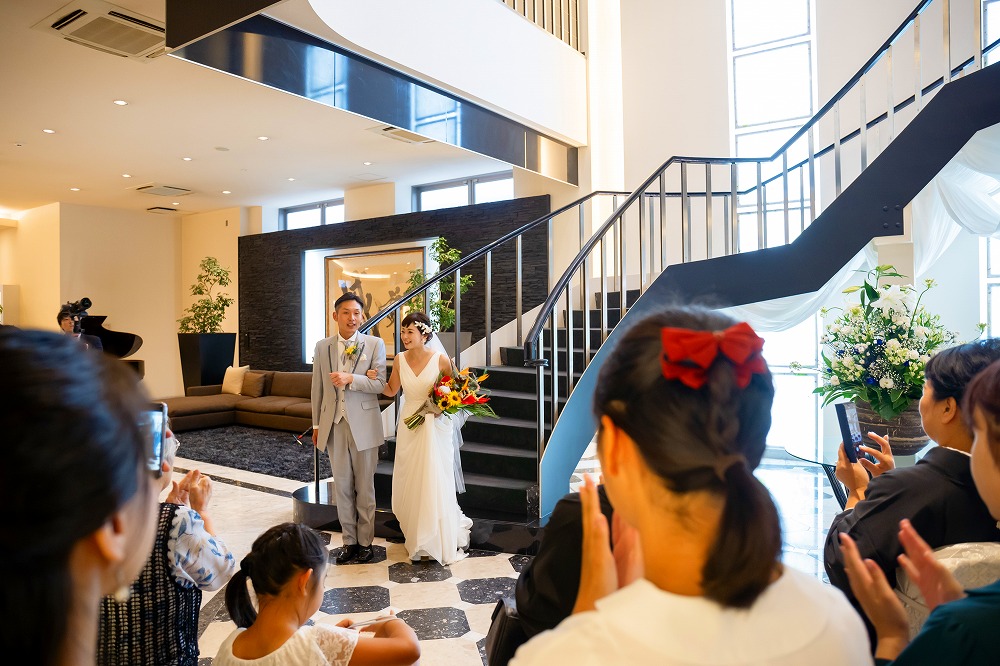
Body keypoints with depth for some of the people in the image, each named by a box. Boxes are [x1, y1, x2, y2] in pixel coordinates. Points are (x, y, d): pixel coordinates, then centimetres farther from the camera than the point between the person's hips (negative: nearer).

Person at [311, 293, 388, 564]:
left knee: (365, 488, 7)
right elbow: (317, 388, 10)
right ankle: (349, 541, 23)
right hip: (334, 426, 3)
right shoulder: (322, 346, 6)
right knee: (342, 487, 11)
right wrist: (316, 424, 12)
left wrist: (350, 379, -24)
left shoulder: (375, 344, -4)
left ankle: (365, 542, 20)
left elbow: (380, 384, -9)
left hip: (364, 426, -3)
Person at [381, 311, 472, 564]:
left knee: (435, 483, 3)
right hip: (409, 427, 4)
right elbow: (391, 390, 9)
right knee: (409, 484, 10)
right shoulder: (400, 360, -2)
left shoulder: (440, 360, -12)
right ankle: (417, 539, 30)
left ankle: (441, 541, 23)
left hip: (435, 427, -4)